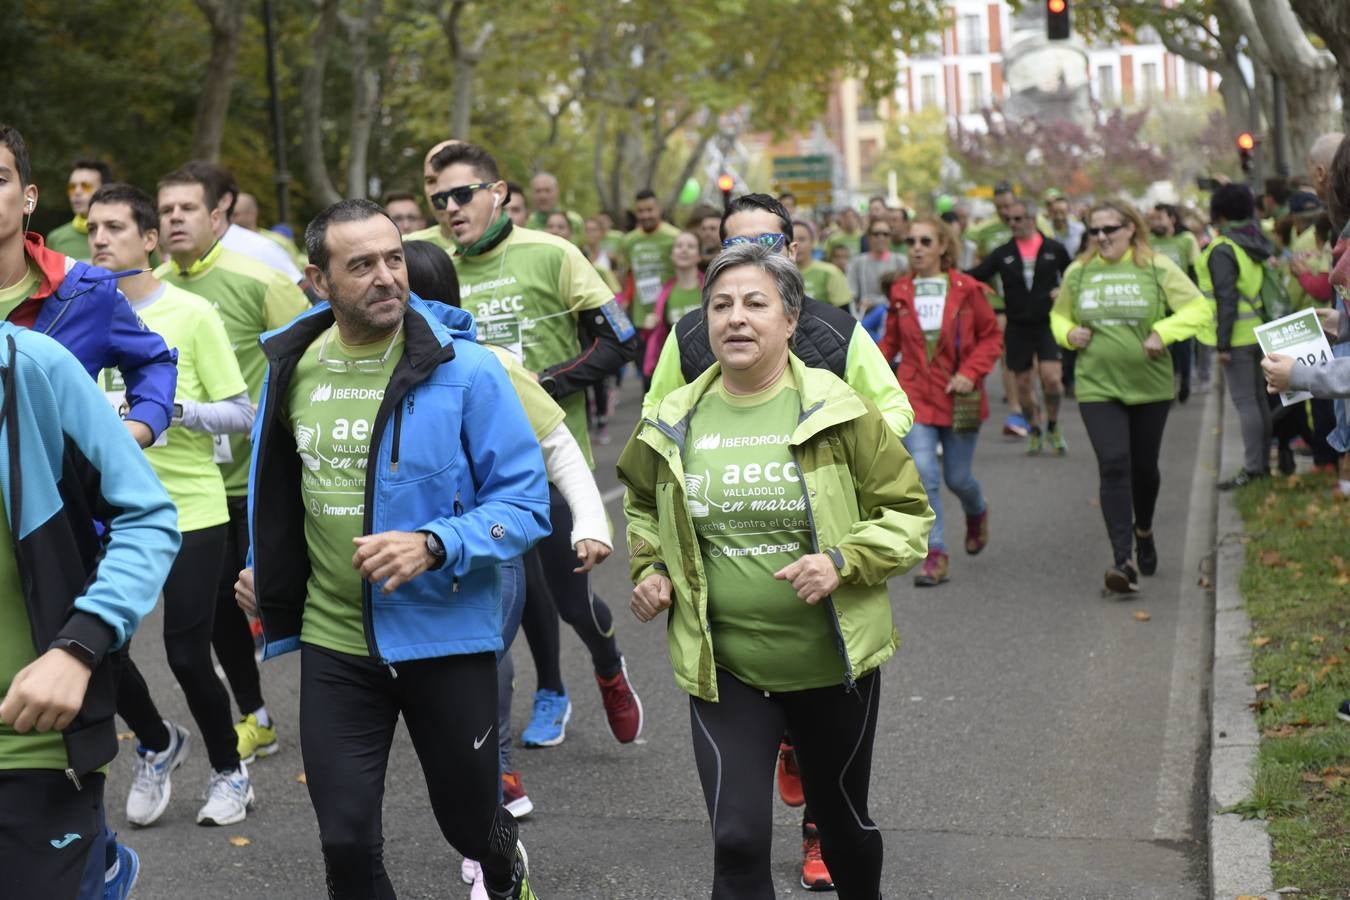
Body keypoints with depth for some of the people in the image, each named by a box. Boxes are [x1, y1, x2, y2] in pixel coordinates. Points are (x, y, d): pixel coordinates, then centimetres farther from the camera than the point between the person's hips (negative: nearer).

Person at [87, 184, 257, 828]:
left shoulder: (192, 314, -7)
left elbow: (242, 415, -7)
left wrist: (177, 408, -22)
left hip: (191, 509, -3)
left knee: (187, 654, -2)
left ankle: (229, 769, 25)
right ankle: (157, 744, 30)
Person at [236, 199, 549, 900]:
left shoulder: (467, 371, -15)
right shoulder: (291, 367, -1)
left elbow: (525, 502, -13)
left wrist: (434, 546, -27)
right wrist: (265, 567, 15)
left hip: (445, 638, -2)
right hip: (333, 642, 3)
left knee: (468, 822, 16)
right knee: (346, 843, 2)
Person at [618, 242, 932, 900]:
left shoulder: (838, 412, -10)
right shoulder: (675, 424, -1)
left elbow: (908, 511, -4)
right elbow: (644, 505, 20)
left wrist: (844, 562, -20)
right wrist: (649, 571, 4)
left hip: (836, 662, -1)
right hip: (722, 668, 1)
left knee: (842, 819, 19)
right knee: (738, 840, -8)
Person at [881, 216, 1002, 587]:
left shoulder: (967, 289, -4)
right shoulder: (900, 292, 2)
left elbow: (991, 337, 1)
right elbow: (891, 340, 12)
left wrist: (971, 372, -13)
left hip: (958, 397, -1)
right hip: (915, 395, 1)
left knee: (957, 477, 7)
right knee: (922, 473, -13)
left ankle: (977, 512, 44)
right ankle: (935, 554, -5)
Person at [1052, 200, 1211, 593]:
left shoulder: (1156, 268, -3)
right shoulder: (1077, 272, 4)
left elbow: (1198, 310, -4)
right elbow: (1059, 316, 18)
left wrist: (1163, 332, -18)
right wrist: (1069, 333, -4)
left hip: (1150, 385, 0)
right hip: (1097, 388, 0)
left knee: (1144, 467, 14)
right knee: (1113, 466, -13)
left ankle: (1144, 531, 43)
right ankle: (1123, 560, -15)